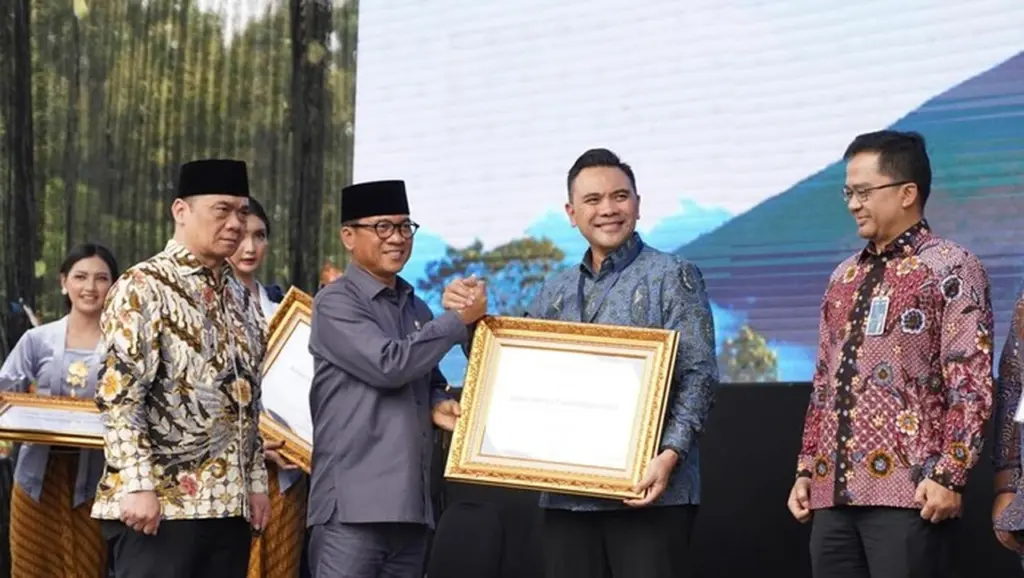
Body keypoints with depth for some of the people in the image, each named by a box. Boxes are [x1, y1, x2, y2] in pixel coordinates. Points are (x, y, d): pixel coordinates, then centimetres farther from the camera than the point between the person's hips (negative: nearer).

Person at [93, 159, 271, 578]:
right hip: (160, 503, -7)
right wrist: (137, 485, -20)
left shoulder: (241, 298, 17)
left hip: (228, 502, 7)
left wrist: (256, 480, 15)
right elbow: (118, 394, -14)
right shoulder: (143, 288, -7)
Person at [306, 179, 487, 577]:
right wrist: (459, 320, -9)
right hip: (353, 504, -7)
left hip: (411, 503, 7)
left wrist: (438, 406, 5)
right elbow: (389, 364, -17)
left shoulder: (418, 309, 19)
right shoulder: (335, 303, -5)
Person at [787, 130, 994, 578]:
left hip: (908, 491, -6)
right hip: (834, 492, 7)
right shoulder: (844, 277, 19)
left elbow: (971, 385, -9)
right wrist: (806, 471, 16)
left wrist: (948, 476, -16)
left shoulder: (950, 268, -1)